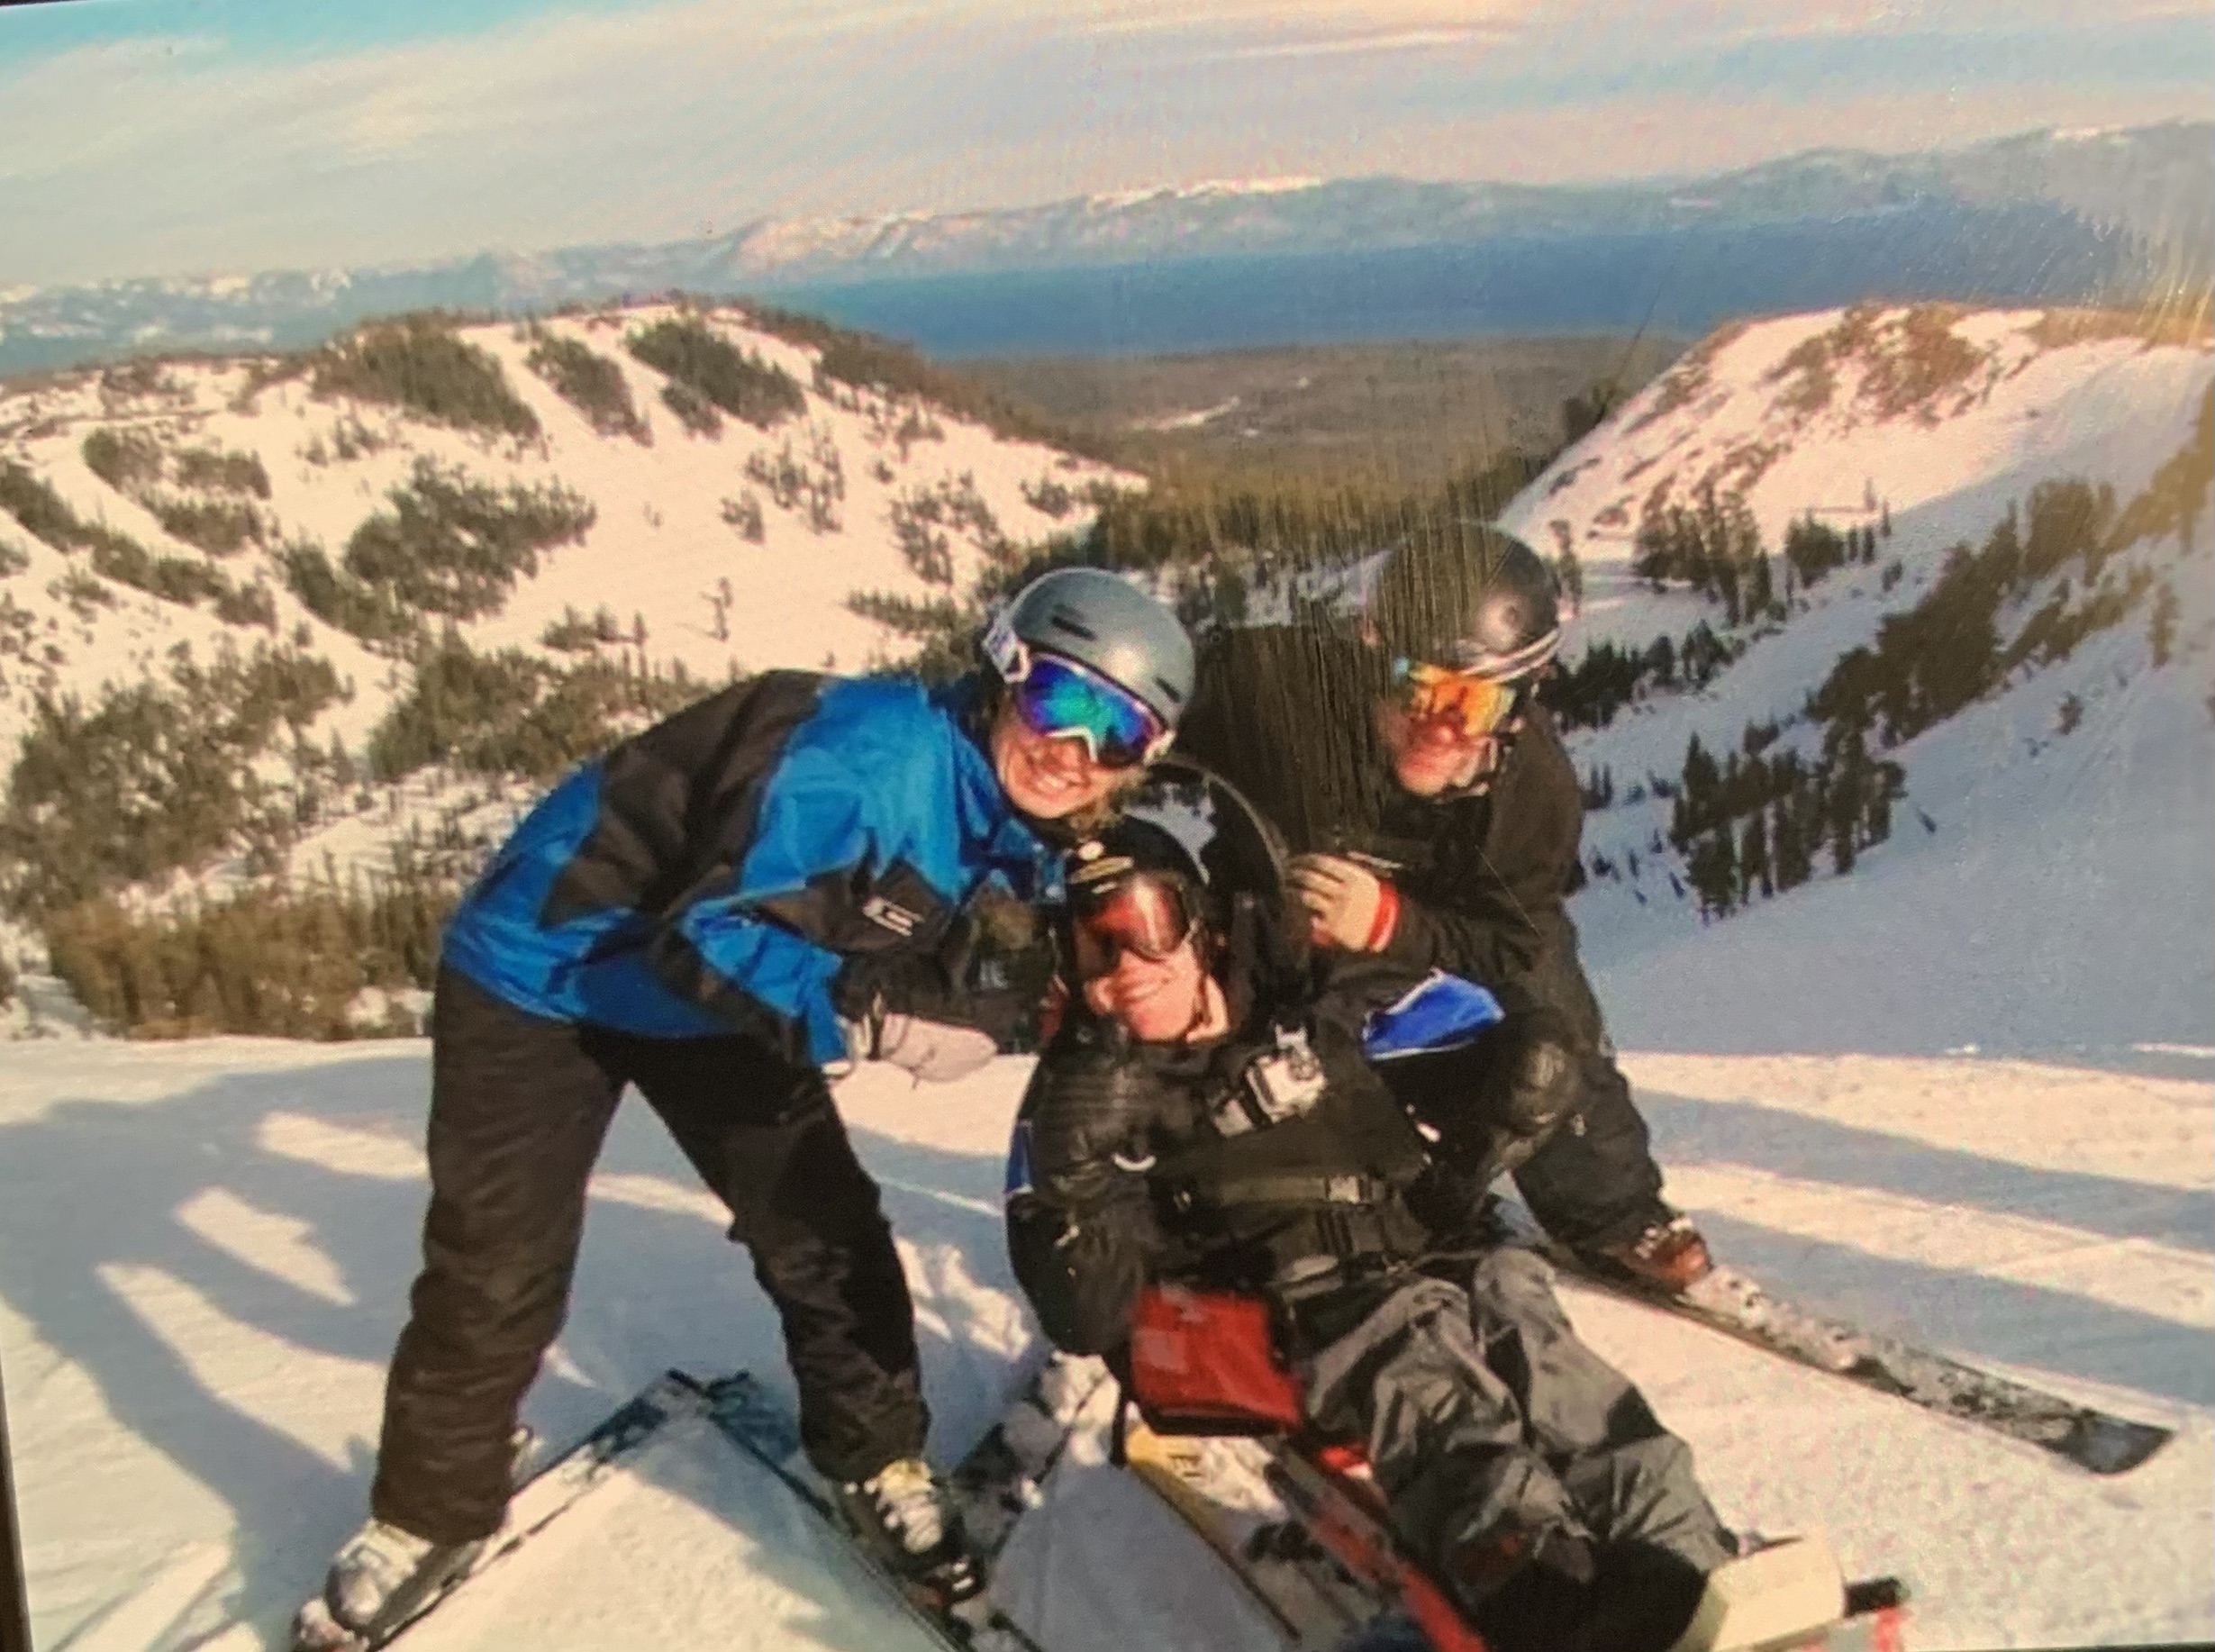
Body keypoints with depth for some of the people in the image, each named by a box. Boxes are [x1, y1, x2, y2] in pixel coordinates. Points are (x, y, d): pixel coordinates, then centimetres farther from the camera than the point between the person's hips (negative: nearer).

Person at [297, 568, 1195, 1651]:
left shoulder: (1018, 834, -7)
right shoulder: (878, 749, -34)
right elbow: (708, 933, -36)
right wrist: (871, 1018, -43)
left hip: (718, 981, 7)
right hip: (548, 967, -6)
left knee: (824, 1222, 3)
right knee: (497, 1272, -3)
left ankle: (874, 1460, 25)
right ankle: (429, 1516, 21)